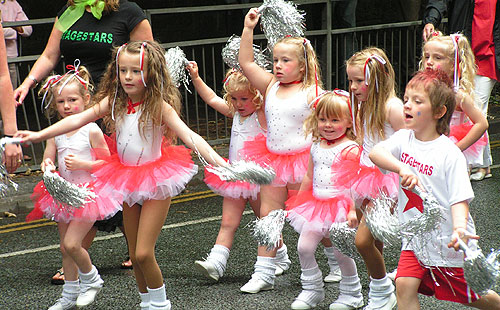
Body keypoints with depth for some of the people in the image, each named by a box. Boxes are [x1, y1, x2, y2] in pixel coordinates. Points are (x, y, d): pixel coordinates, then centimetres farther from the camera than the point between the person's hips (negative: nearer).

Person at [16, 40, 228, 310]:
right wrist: (39, 135, -6)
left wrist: (217, 161, -38)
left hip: (156, 180, -5)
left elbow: (189, 135, -25)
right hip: (127, 179, 5)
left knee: (143, 253, -9)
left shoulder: (159, 106, -17)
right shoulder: (114, 102, -4)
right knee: (134, 255, 13)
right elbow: (79, 119, -2)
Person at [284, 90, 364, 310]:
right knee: (304, 247, 2)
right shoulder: (316, 147, 8)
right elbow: (309, 177, 19)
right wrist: (297, 203, 22)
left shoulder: (350, 149, -12)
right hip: (316, 205, 6)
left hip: (339, 206, -6)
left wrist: (353, 209, -24)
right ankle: (312, 290, 19)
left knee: (341, 252, 1)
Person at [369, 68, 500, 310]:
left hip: (446, 242, -4)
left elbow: (460, 198, -20)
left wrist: (459, 228, -38)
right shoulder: (404, 138, -3)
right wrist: (402, 168, -38)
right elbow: (375, 152, -20)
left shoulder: (449, 153, -17)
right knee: (404, 286, -12)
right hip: (415, 236, 4)